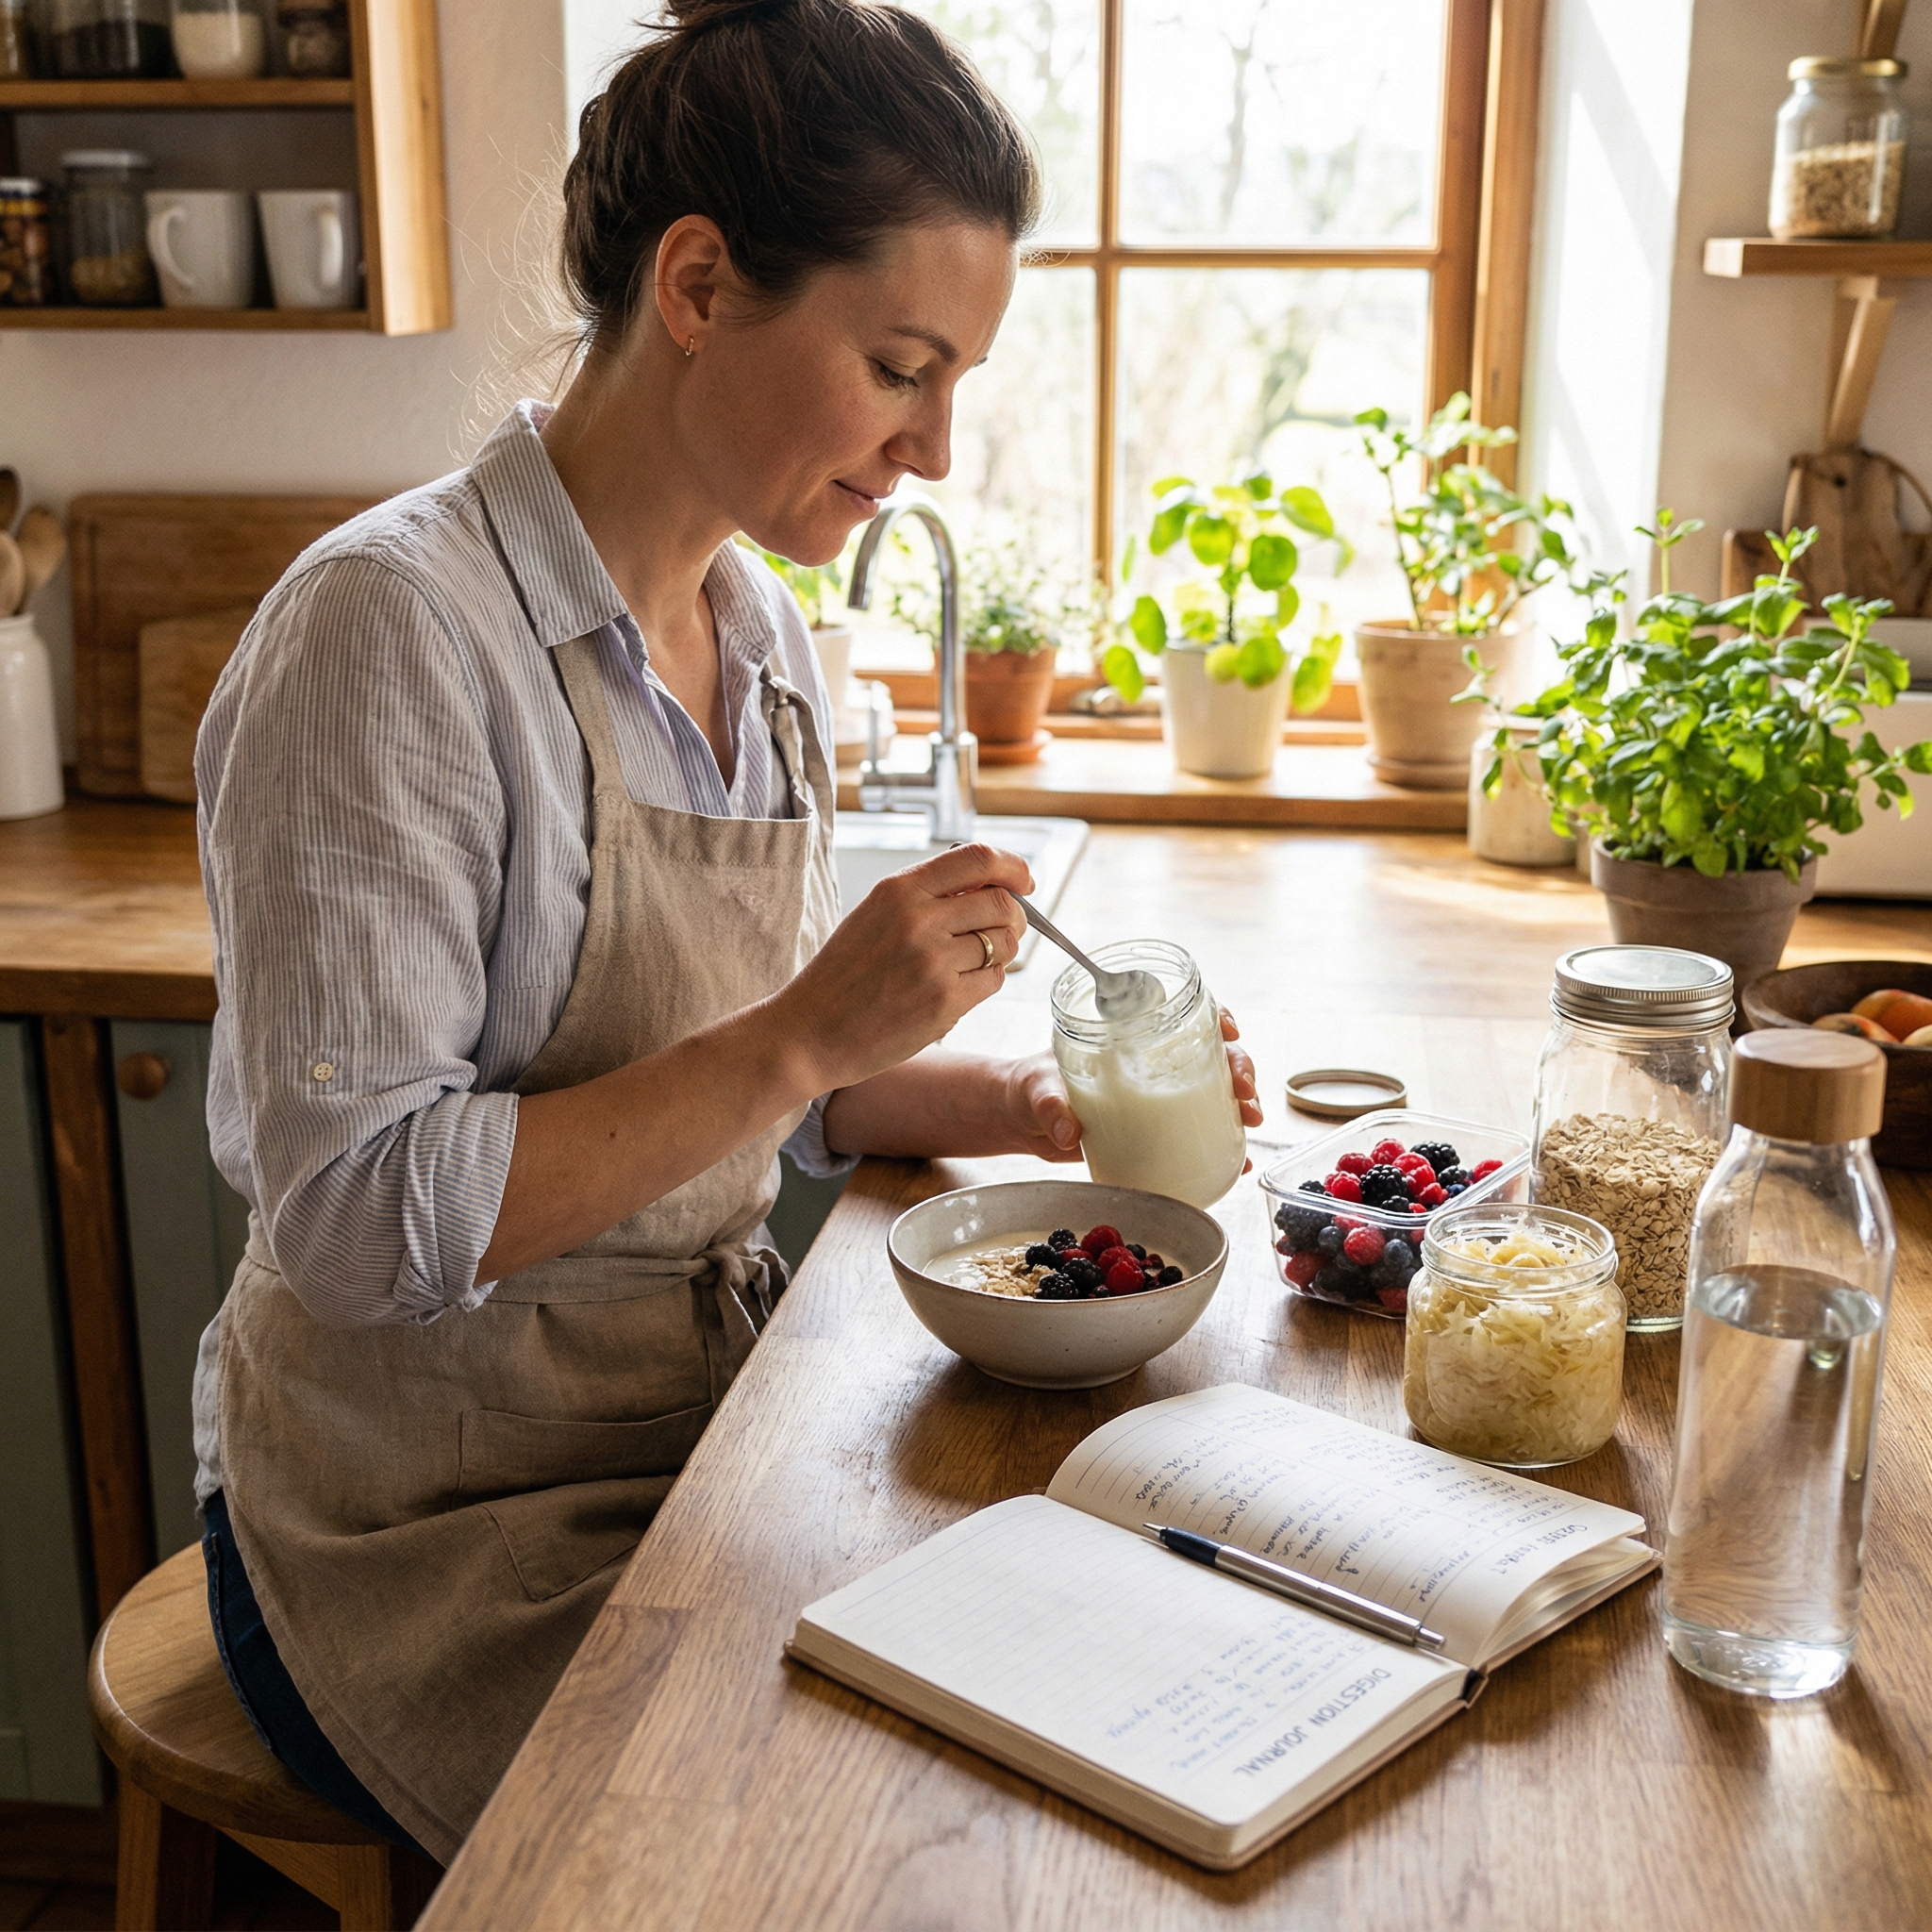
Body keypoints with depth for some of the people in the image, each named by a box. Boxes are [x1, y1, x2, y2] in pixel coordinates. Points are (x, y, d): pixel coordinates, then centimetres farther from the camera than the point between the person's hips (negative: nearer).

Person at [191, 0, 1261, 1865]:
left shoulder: (760, 630, 4)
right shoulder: (394, 628, -20)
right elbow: (354, 1221, -23)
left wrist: (1013, 1103, -3)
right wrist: (808, 1033, -27)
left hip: (702, 1421, 7)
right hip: (438, 1528, -6)